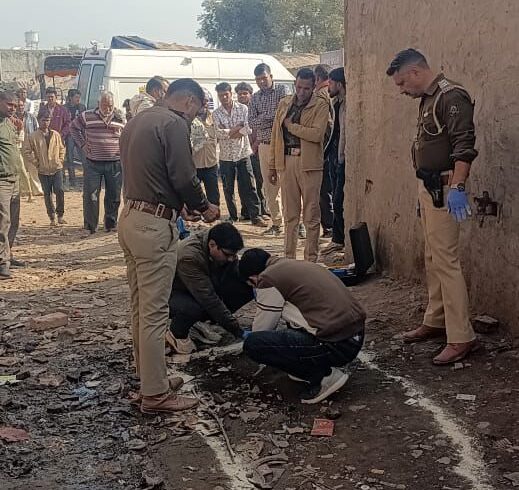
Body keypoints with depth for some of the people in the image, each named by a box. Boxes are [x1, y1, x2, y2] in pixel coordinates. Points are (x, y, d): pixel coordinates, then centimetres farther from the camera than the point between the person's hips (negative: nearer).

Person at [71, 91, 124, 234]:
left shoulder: (120, 118, 5)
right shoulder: (87, 116, -1)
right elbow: (74, 127, 15)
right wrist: (82, 143, 4)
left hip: (115, 163, 1)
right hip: (93, 163, -1)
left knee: (114, 195, 7)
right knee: (90, 195, -1)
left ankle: (111, 224, 21)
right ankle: (90, 226, 9)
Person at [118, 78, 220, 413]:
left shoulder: (137, 122, 17)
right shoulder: (174, 123, -11)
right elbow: (184, 177, -16)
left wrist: (190, 205, 17)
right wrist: (205, 207, 2)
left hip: (130, 218, 10)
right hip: (155, 225, -10)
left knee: (141, 307, 17)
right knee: (155, 312, -4)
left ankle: (150, 377, 30)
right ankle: (155, 394, 3)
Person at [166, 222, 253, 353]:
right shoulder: (189, 256, -36)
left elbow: (237, 272, 0)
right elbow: (208, 299, -37)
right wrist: (237, 330, -36)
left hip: (206, 289, 7)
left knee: (245, 289, -16)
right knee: (193, 308, -42)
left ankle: (206, 322, 2)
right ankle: (177, 334, -7)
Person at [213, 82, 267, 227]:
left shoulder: (243, 109, 0)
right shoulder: (216, 114, 2)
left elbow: (248, 129, -12)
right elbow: (218, 133, -12)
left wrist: (228, 132, -14)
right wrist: (237, 128, -13)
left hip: (243, 153, -1)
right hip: (226, 156, 1)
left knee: (249, 186, -1)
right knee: (228, 189, 8)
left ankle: (256, 216, 2)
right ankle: (233, 216, 20)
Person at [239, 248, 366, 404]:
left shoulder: (268, 279, -6)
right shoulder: (298, 264, 19)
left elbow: (262, 328, 8)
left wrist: (248, 336, 31)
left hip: (336, 346, -9)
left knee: (252, 344, -8)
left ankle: (322, 376, -2)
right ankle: (312, 366, 21)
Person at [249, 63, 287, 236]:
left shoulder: (282, 91, 0)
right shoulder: (255, 98, 13)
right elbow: (252, 123, 2)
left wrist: (263, 118, -9)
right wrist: (271, 115, -9)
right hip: (264, 146, 5)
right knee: (269, 186, 7)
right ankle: (276, 223, 15)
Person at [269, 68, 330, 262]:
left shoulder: (321, 106, -1)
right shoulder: (284, 104, 13)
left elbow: (317, 134, -16)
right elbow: (275, 136, 14)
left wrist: (290, 125, -7)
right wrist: (272, 165, 11)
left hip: (309, 163, -4)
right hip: (286, 161, 4)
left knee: (311, 214, 2)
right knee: (289, 214, 10)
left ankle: (311, 259, 8)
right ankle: (289, 257, 17)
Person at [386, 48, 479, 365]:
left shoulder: (452, 96, -14)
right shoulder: (428, 99, 16)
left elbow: (464, 145, -23)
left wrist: (457, 188, -29)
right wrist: (427, 186, 19)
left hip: (444, 189, -10)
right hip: (428, 187, 10)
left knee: (446, 261, -11)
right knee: (433, 259, 15)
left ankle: (462, 337, -7)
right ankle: (436, 322, 26)